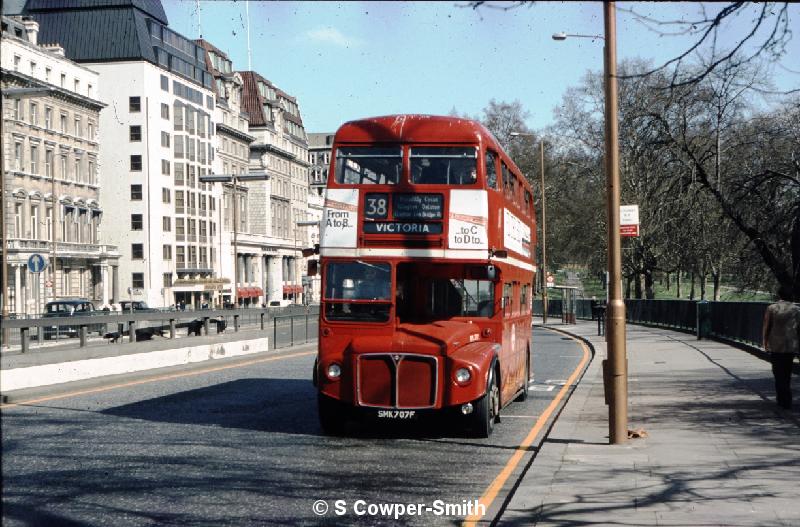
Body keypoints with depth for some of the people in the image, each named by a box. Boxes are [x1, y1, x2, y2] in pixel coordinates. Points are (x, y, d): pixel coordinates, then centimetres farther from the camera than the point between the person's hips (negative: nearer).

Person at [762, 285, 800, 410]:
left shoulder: (771, 308, -4)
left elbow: (766, 328, -4)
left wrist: (765, 343, 6)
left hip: (776, 347, -3)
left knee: (779, 374, 3)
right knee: (787, 374, 17)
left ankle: (785, 401, -3)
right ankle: (781, 399, 26)